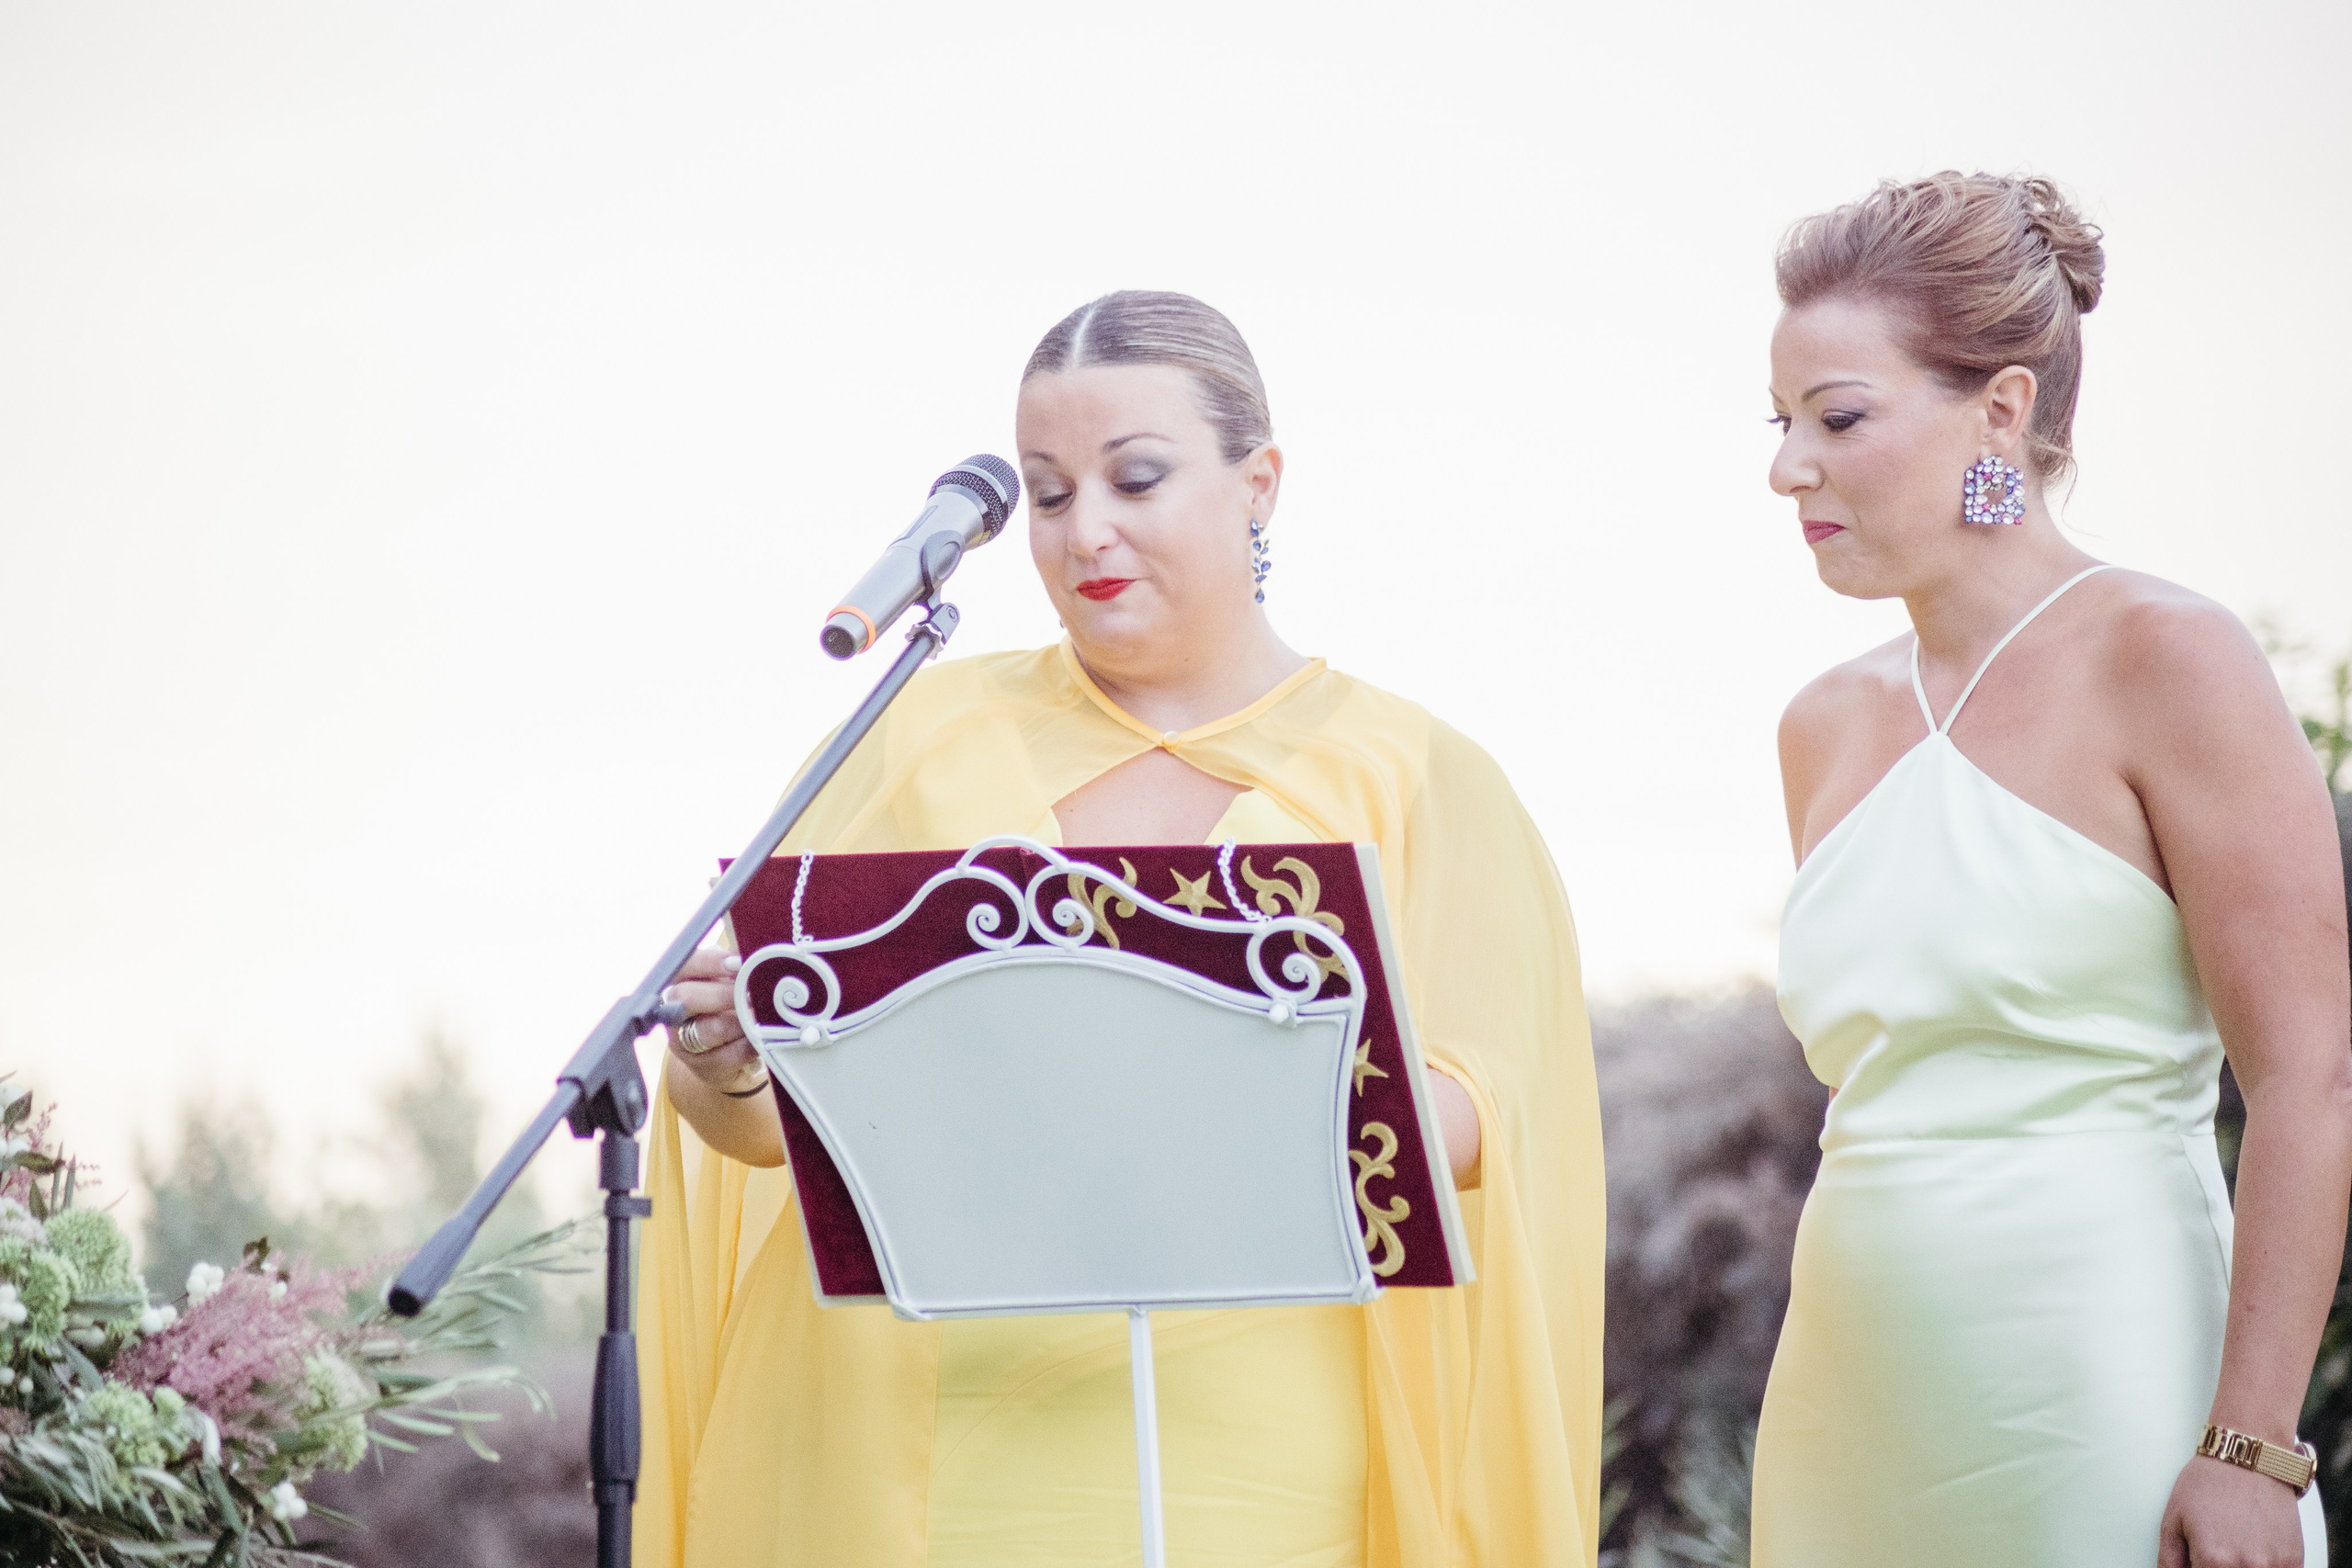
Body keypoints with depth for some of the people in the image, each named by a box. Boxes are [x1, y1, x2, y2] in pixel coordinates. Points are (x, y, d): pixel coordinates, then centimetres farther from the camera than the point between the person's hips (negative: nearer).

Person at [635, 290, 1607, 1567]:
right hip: (895, 1451, 2)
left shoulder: (1415, 786, 5)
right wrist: (728, 1065, -19)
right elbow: (768, 1116, 4)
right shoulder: (930, 739, 10)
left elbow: (1469, 1126, -9)